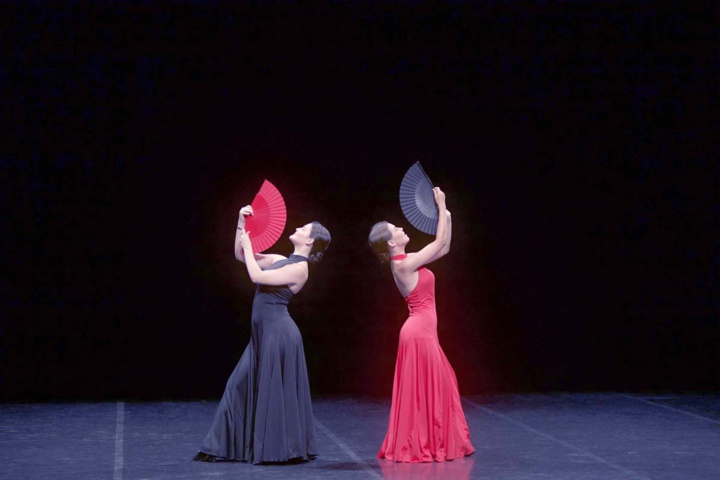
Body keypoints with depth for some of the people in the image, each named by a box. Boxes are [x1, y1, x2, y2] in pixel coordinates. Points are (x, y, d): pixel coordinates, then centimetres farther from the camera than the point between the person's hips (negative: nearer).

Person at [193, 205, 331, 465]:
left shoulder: (299, 268, -12)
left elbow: (256, 276, -19)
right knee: (241, 385, 10)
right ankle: (225, 446, 16)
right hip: (264, 332, 9)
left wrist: (248, 245, -7)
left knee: (274, 391, -3)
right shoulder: (281, 261, 14)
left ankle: (282, 449, 8)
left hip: (278, 333, -9)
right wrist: (241, 225, 10)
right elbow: (241, 256, 20)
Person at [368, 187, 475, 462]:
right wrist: (441, 207, -4)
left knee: (438, 386, 14)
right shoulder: (404, 264, -16)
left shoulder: (405, 261, 11)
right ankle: (421, 447, 3)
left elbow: (443, 248, 15)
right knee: (425, 389, -3)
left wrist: (447, 216, 11)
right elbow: (440, 242, -11)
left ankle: (429, 445, 19)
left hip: (422, 331, 10)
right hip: (420, 332, -10)